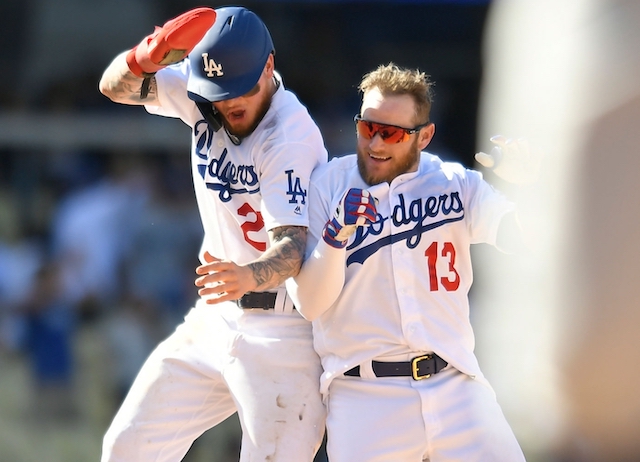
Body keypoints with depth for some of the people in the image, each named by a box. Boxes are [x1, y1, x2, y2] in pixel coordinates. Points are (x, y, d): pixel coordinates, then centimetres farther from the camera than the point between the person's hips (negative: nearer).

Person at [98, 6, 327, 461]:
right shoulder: (205, 98, -1)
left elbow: (292, 246, -30)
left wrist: (250, 277, -52)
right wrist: (147, 56, -26)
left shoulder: (293, 136, -22)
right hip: (215, 319, 7)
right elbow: (117, 86, -3)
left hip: (283, 329, -7)